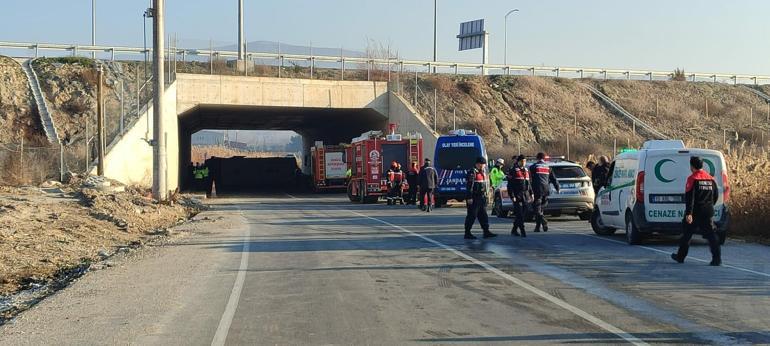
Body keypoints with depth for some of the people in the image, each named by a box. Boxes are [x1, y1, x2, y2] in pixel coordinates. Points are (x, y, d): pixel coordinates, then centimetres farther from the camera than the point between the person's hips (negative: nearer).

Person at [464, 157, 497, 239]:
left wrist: (486, 196, 22)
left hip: (482, 198, 9)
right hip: (474, 199, -9)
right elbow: (469, 186, -20)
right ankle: (467, 233, 2)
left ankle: (486, 232, 14)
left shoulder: (482, 172, 17)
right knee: (472, 215, -4)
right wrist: (469, 198, -24)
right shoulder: (472, 172, -14)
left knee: (483, 215, 10)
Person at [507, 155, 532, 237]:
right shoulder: (513, 170, -5)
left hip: (525, 195, 7)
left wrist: (531, 193, 15)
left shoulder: (526, 170, 16)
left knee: (521, 214, 8)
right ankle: (522, 231, -11)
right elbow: (510, 185, -9)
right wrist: (512, 196, -15)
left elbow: (529, 183, 23)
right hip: (517, 195, -7)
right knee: (519, 214, -9)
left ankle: (514, 230, 19)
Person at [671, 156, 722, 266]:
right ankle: (717, 259, -10)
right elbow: (716, 195, 15)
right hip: (708, 213, 5)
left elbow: (689, 197, -18)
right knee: (711, 235, 1)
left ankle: (680, 256, 22)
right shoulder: (711, 179, 9)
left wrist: (688, 213, -22)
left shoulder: (692, 179, -10)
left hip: (695, 212, -5)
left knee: (687, 234, 10)